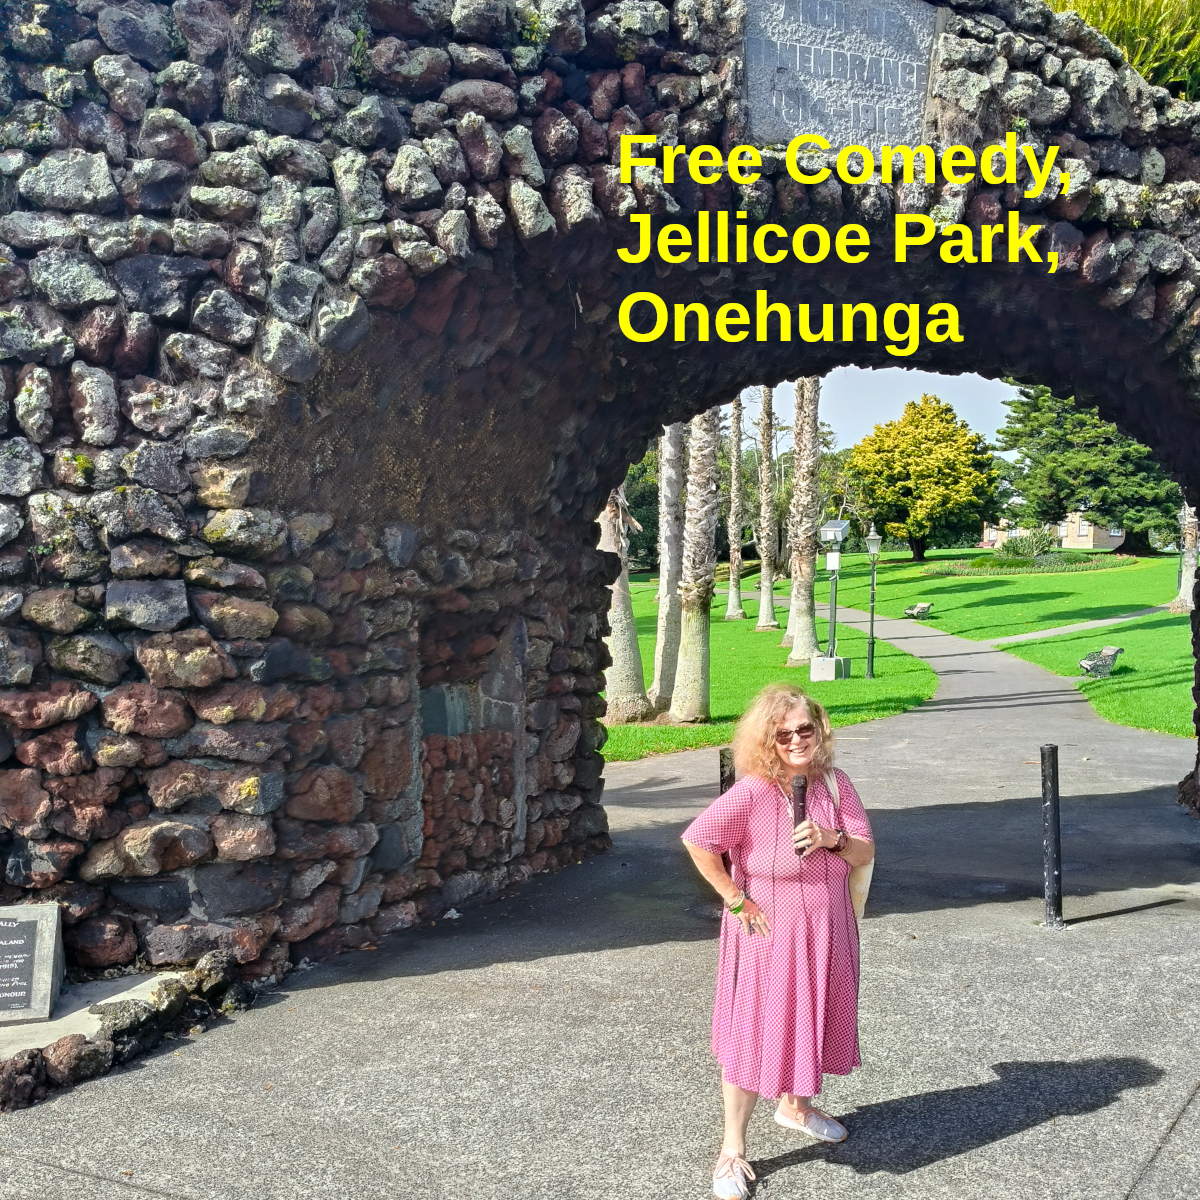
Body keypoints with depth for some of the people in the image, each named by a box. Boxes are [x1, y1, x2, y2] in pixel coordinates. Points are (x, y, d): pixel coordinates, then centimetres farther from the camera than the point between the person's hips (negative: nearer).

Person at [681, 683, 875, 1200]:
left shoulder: (835, 785, -3)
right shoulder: (752, 793, -21)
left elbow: (865, 852, 0)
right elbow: (697, 840, -25)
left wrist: (833, 839, -21)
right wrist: (737, 900, -20)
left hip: (826, 934, 6)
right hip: (768, 934, -6)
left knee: (813, 1021, 22)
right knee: (754, 1035, 1)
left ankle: (796, 1105, 49)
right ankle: (732, 1149, 16)